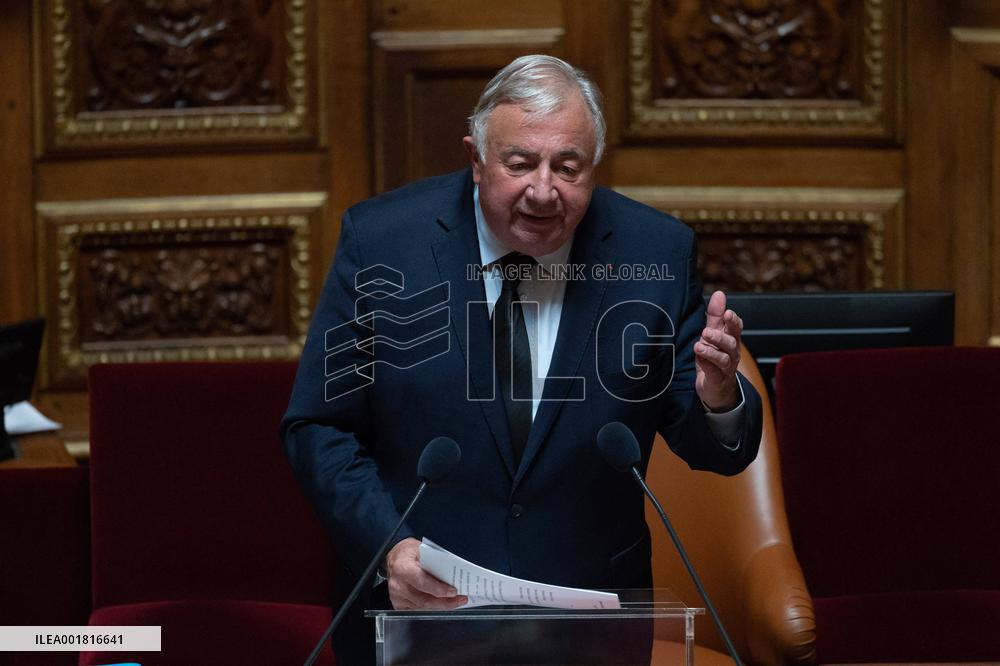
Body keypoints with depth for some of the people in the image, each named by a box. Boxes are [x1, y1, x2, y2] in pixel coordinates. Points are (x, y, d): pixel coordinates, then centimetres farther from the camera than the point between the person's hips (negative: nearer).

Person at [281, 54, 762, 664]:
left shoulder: (656, 252, -3)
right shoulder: (380, 241, -6)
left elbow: (717, 451, 1)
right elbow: (318, 426, -1)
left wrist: (717, 400, -22)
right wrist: (387, 546, -17)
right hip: (409, 611, -2)